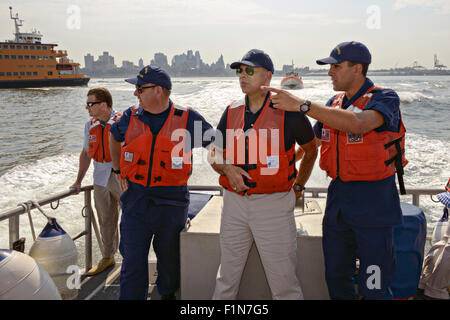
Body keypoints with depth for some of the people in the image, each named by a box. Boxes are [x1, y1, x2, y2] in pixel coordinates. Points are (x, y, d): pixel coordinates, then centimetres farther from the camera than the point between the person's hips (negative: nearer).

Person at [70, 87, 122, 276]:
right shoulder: (90, 126, 8)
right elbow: (86, 154, 15)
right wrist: (78, 181, 14)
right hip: (100, 180, 6)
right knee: (106, 221, 15)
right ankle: (108, 257, 29)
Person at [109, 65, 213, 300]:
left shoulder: (187, 118, -5)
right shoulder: (131, 117, 3)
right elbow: (114, 137, 25)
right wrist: (118, 169, 21)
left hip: (171, 201, -1)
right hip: (135, 199, 2)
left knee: (169, 255, 15)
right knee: (133, 259, 3)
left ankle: (168, 293, 39)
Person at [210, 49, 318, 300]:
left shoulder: (287, 110, -4)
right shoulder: (232, 111, 9)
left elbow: (311, 150, 10)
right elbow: (215, 155, 16)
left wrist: (298, 187, 9)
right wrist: (227, 168, -6)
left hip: (274, 204, -4)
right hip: (235, 202, 4)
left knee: (284, 283, 4)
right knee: (226, 281, 14)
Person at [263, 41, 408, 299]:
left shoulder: (385, 99, -10)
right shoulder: (334, 103, 10)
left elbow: (357, 124, -31)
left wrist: (302, 105, -32)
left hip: (373, 203, -6)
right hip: (338, 197, 6)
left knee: (373, 287, -1)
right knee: (336, 278, 15)